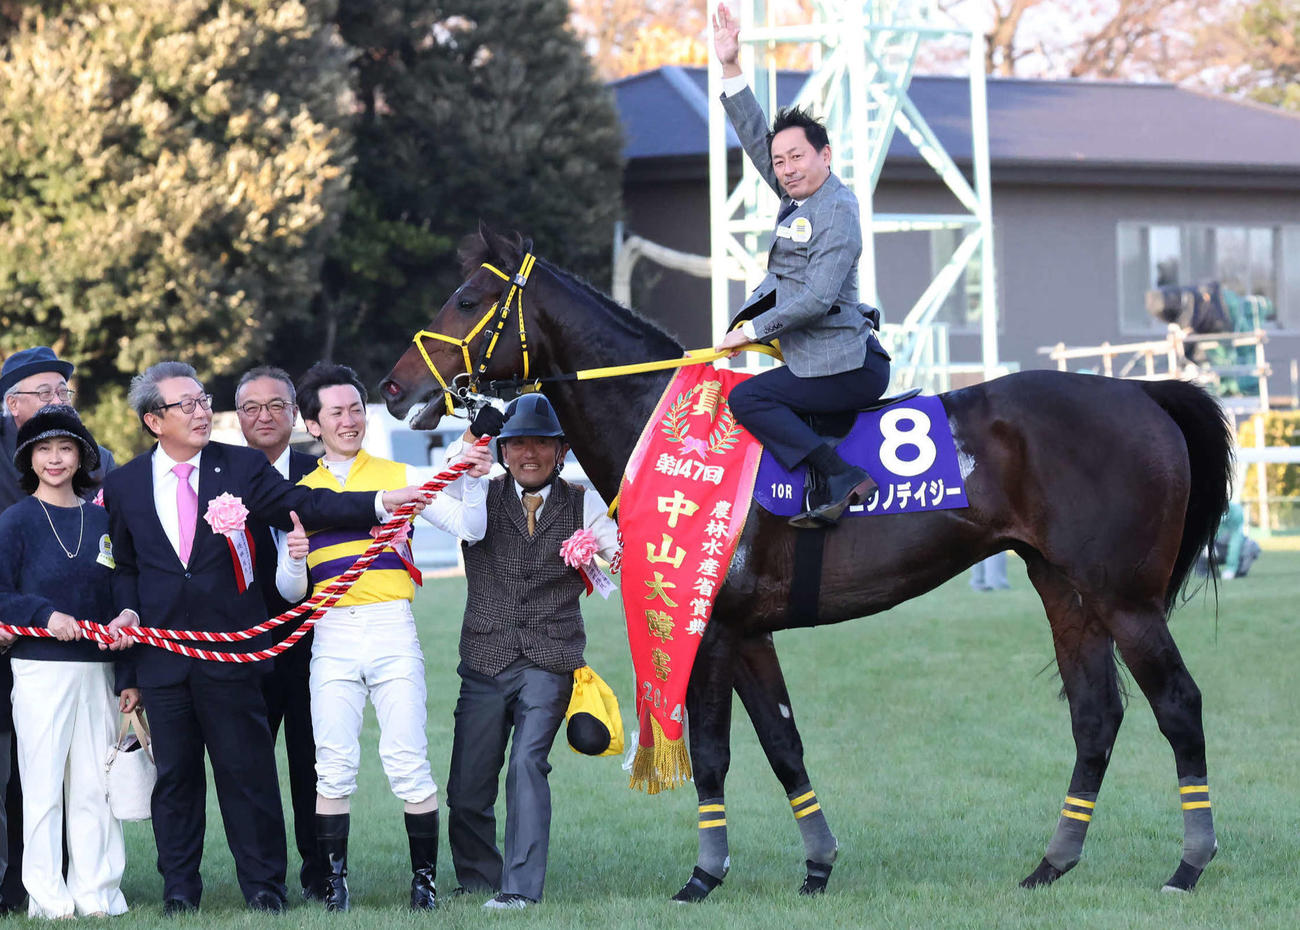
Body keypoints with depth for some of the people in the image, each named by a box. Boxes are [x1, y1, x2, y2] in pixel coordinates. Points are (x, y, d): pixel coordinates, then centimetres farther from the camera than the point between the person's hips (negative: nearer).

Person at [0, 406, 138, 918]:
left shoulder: (101, 519, 10)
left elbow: (119, 598, 13)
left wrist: (128, 678, 10)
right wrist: (45, 615, -17)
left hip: (97, 669, 3)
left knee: (96, 784, 4)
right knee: (43, 784, -2)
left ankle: (97, 894, 10)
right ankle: (48, 897, 3)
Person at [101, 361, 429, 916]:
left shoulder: (242, 466, 3)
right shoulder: (123, 485, 7)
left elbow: (302, 505, -6)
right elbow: (123, 565, 15)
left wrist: (379, 503, -17)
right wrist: (128, 612, -3)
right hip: (162, 650, 1)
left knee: (247, 769, 2)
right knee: (174, 773, 7)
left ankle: (263, 884, 9)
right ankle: (179, 886, 16)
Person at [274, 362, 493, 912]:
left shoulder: (399, 477, 9)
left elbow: (468, 529, 2)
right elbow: (290, 591, 11)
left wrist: (472, 482, -16)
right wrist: (293, 560, -11)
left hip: (392, 630, -2)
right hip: (332, 635, 2)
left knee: (408, 764, -5)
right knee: (334, 768, -1)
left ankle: (425, 878, 2)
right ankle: (334, 878, 6)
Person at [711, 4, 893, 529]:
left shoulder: (836, 212, -15)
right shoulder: (800, 196, 12)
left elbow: (818, 297, -23)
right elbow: (756, 140, 17)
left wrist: (752, 330, -14)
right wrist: (731, 69, 9)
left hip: (846, 365, -10)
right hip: (843, 362, 10)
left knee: (747, 397, -15)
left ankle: (841, 478, -25)